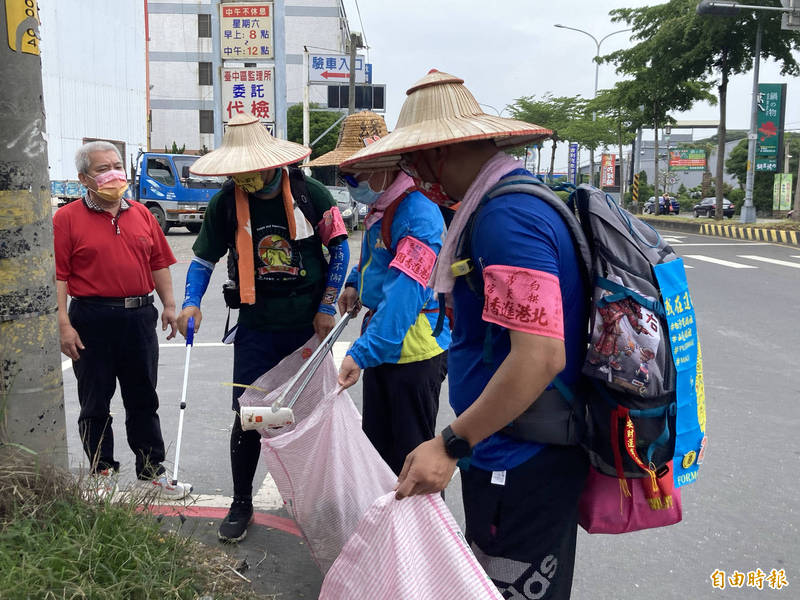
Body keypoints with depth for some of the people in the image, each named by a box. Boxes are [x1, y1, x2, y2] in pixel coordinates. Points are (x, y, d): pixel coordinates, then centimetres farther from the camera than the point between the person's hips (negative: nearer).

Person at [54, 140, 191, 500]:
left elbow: (159, 264, 13)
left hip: (139, 317, 4)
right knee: (95, 404, 8)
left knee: (143, 401, 12)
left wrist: (169, 305, 6)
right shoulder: (67, 218, -3)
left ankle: (152, 472, 23)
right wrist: (64, 324, -13)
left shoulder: (141, 214, 10)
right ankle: (102, 474, 23)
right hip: (91, 321, -3)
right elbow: (58, 275, -7)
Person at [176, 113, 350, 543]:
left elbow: (339, 249, 0)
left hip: (309, 324, 0)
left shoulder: (310, 194, -8)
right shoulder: (225, 203, -4)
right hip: (257, 327, 1)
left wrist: (326, 307, -4)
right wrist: (191, 302, -10)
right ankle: (241, 504, 20)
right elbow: (204, 258, 7)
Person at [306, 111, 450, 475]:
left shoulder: (419, 215, -22)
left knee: (411, 457, 2)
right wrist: (355, 284, 12)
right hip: (381, 346, 10)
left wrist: (361, 353, -32)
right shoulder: (379, 207, 10)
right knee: (377, 445, 21)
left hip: (414, 351, -10)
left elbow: (404, 296, -30)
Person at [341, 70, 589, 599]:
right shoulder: (526, 197, 11)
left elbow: (542, 354, -30)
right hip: (544, 455, 10)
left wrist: (451, 445, -25)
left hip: (520, 469, -10)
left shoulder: (507, 218, -23)